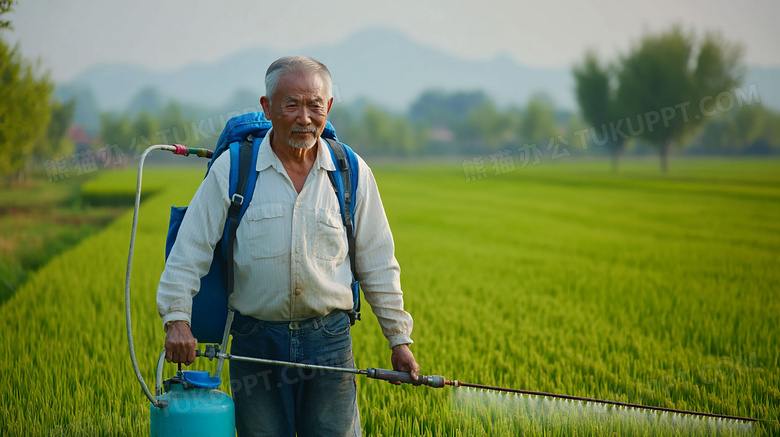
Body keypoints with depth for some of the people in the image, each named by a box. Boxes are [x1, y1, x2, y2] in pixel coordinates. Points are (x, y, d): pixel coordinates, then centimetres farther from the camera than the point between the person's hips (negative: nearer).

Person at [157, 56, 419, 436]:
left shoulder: (353, 173, 3)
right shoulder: (232, 168, -3)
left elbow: (377, 265, 9)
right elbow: (190, 249, -2)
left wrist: (399, 338, 9)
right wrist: (177, 319, -13)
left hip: (329, 338, 1)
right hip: (255, 340, -1)